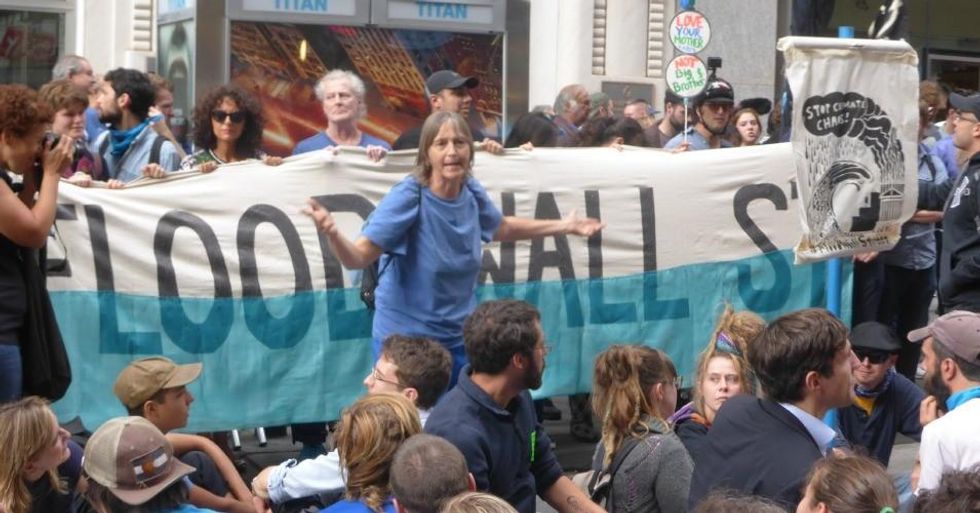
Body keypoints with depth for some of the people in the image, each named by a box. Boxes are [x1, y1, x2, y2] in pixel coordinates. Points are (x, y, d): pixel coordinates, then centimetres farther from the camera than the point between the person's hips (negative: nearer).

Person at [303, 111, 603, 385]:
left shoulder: (472, 193, -4)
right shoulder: (408, 198, -20)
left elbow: (501, 228, 18)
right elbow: (358, 258, -26)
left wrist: (564, 226, 19)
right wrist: (333, 234, -46)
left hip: (459, 337, 5)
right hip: (406, 339, -5)